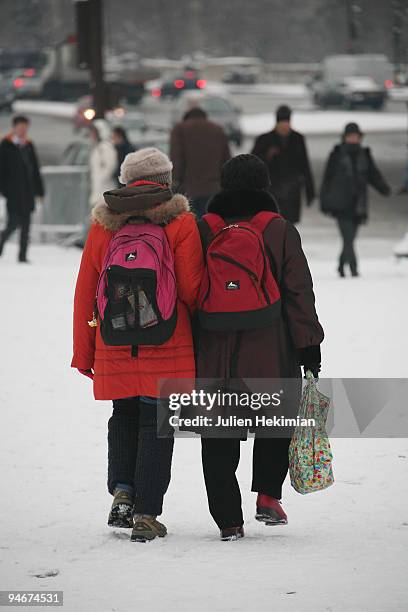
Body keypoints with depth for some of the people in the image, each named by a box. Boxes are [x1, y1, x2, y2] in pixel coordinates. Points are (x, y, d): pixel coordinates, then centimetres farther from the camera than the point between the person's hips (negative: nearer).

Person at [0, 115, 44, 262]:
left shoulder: (29, 145, 13)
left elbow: (35, 169, 16)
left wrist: (39, 190, 11)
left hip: (28, 192, 5)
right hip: (13, 192, -5)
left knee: (26, 224, 1)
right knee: (14, 221, -9)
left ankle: (23, 255, 4)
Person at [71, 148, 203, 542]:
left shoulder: (103, 225, 4)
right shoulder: (180, 224, -5)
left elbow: (85, 293, 6)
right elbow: (191, 289, -8)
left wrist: (83, 354, 13)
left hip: (114, 347, 3)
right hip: (167, 347, -3)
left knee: (124, 417, 21)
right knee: (155, 425, 5)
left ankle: (122, 491, 2)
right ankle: (146, 514, 2)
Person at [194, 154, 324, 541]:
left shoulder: (204, 230, 4)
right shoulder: (280, 231, -1)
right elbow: (298, 291, -3)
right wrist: (309, 345, 1)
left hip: (214, 353, 1)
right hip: (271, 353, -1)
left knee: (219, 437, 7)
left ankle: (228, 519, 4)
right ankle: (268, 494, 7)